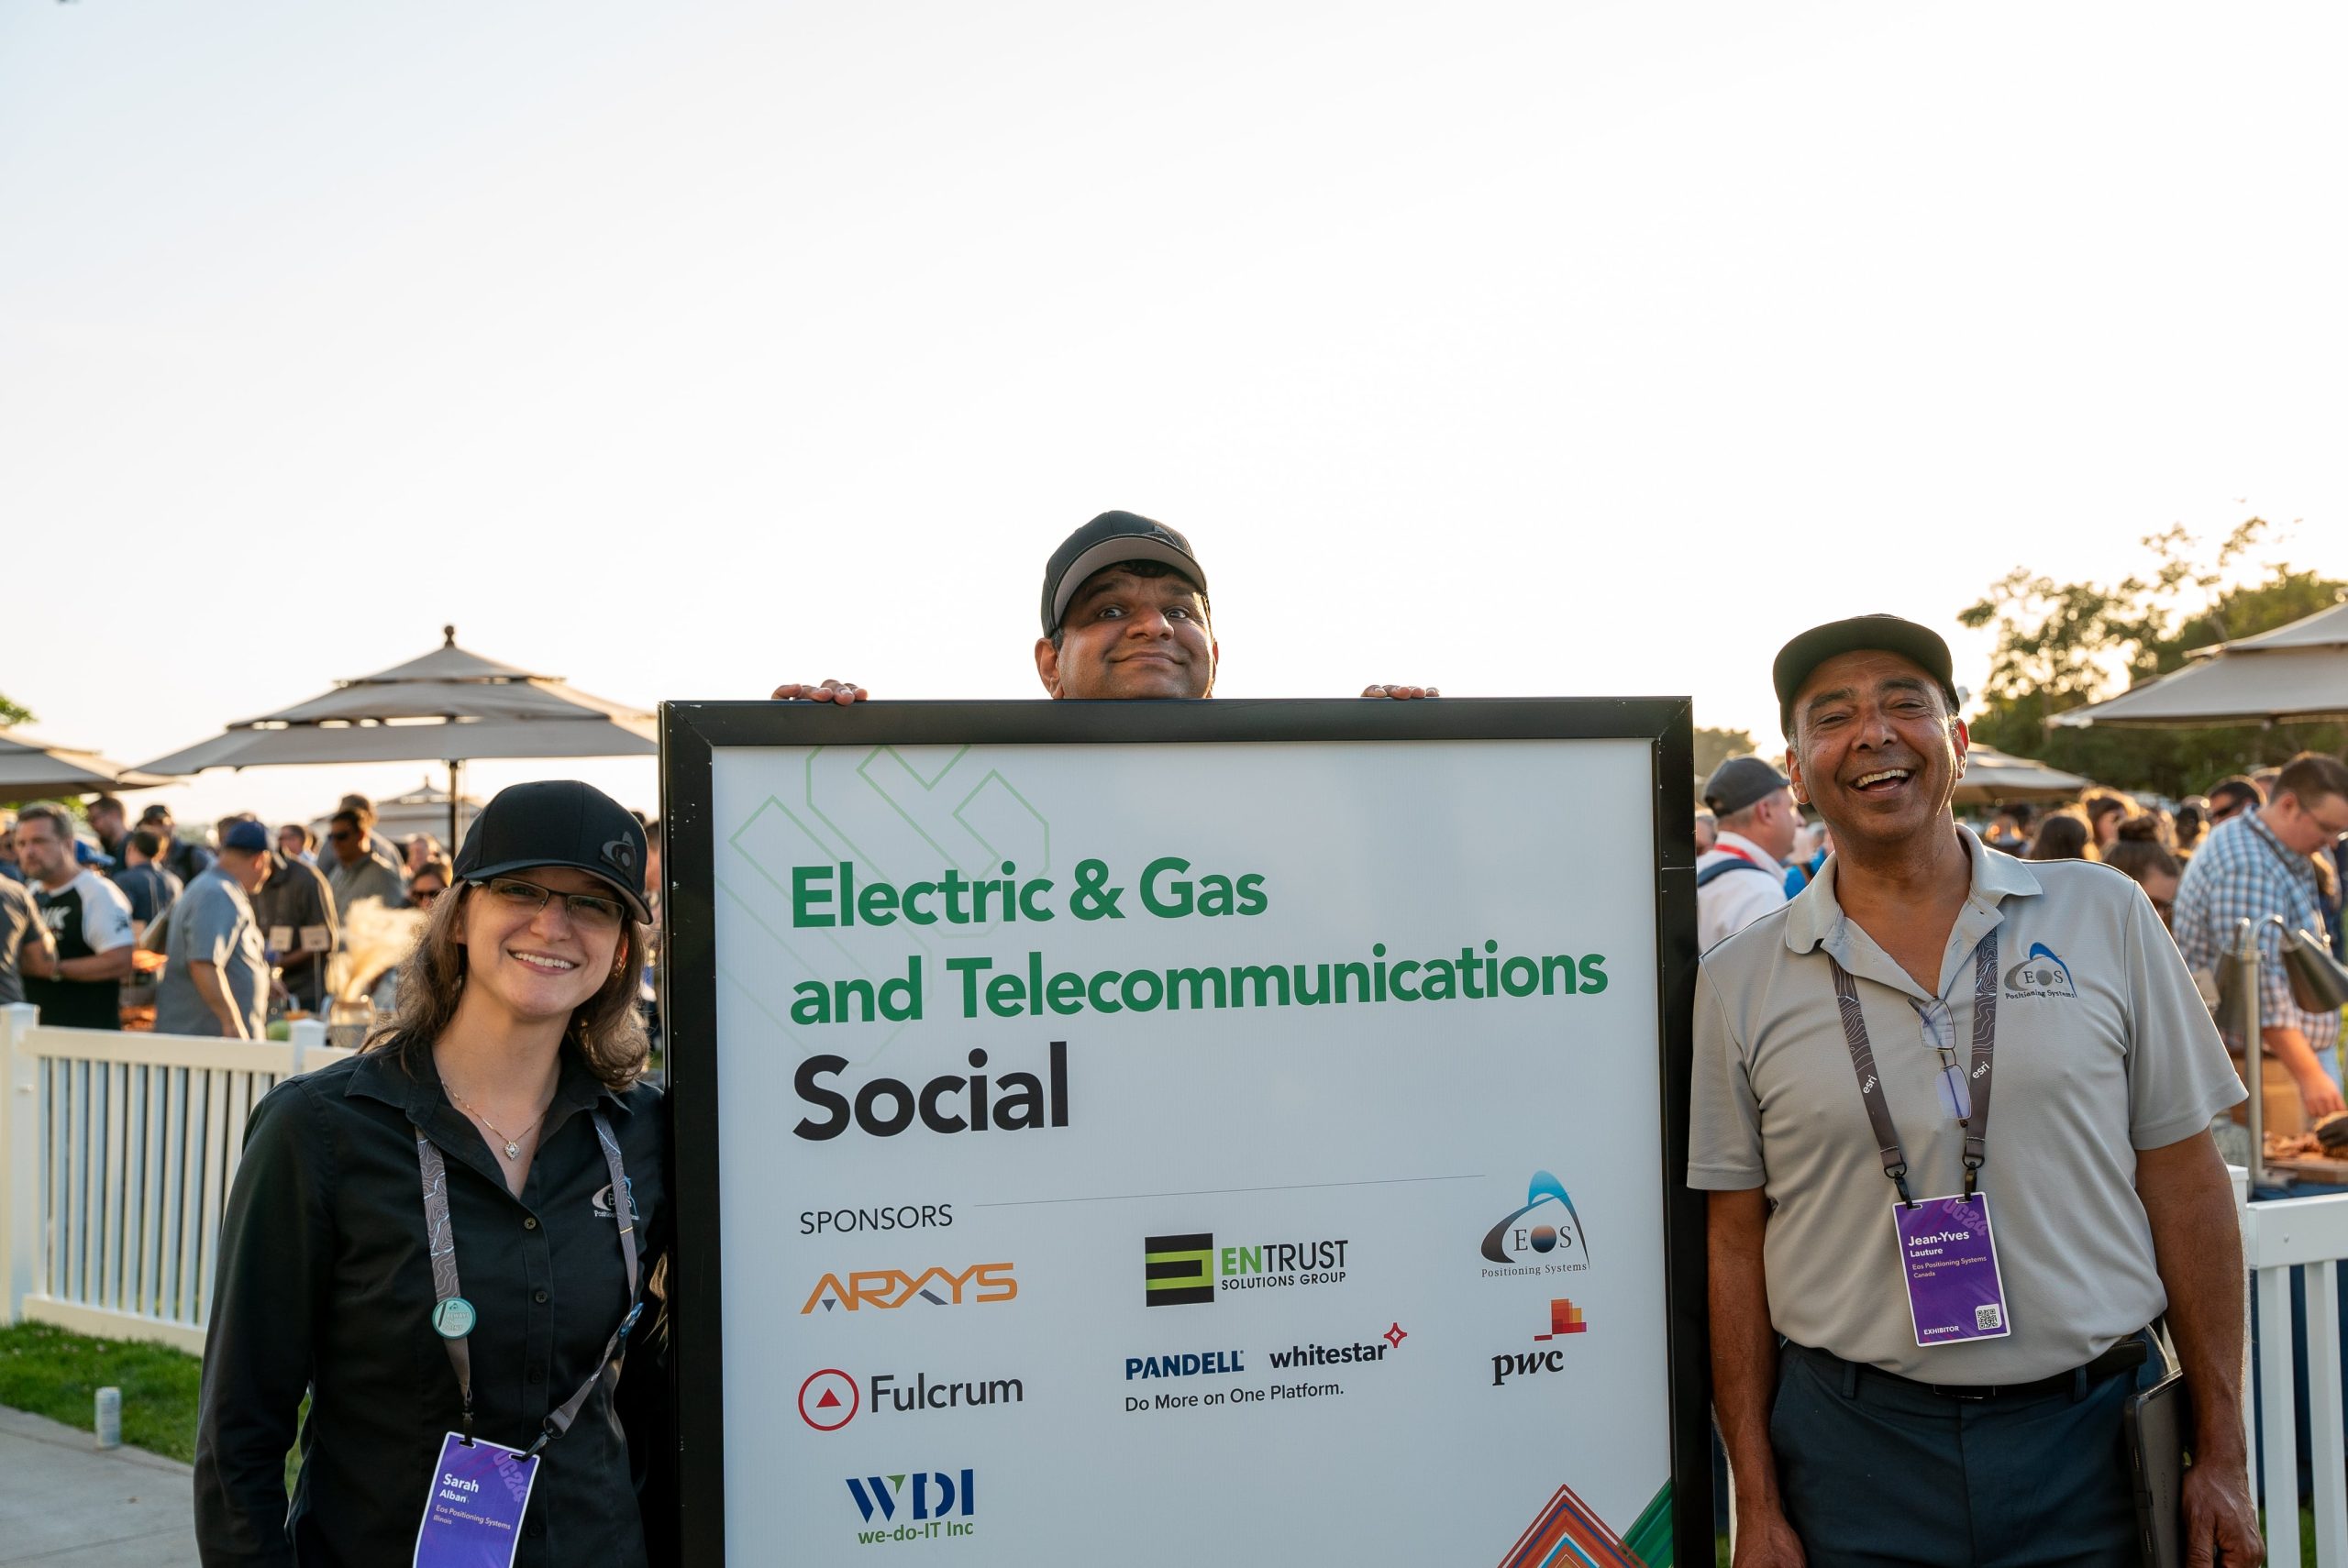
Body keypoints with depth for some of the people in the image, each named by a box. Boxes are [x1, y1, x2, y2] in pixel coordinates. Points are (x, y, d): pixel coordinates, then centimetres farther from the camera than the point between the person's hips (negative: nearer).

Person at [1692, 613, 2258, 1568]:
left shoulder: (2104, 917, 2)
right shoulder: (1737, 983, 0)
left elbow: (2185, 1183, 3)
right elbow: (1734, 1244, 2)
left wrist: (2221, 1455, 2)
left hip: (2094, 1438, 1)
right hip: (1852, 1445, 0)